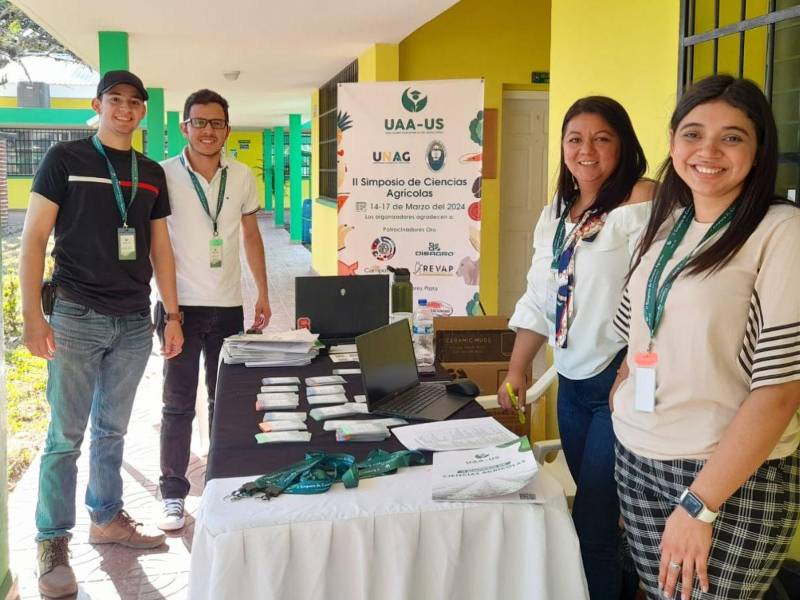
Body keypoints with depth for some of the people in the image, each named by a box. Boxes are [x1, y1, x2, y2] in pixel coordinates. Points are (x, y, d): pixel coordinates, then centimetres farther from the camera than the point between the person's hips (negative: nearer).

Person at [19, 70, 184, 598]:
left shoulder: (151, 173, 11)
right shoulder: (65, 159, -2)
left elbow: (160, 248, 15)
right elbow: (34, 238, -5)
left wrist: (173, 316, 10)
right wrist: (32, 315, -13)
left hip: (134, 322, 4)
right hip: (77, 316, -4)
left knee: (112, 430, 15)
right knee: (65, 436, 0)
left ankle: (107, 518, 30)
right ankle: (53, 544, 11)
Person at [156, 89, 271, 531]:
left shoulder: (242, 177, 4)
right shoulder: (164, 175, -6)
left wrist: (263, 294, 12)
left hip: (228, 306, 3)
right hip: (181, 305, -3)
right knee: (178, 404, 2)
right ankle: (172, 494, 13)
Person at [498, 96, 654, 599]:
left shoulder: (641, 202, -11)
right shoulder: (555, 215, 13)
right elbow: (538, 300, 16)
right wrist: (516, 371, 11)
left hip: (621, 382, -7)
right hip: (572, 382, 7)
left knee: (595, 527, -5)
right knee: (589, 514, 15)